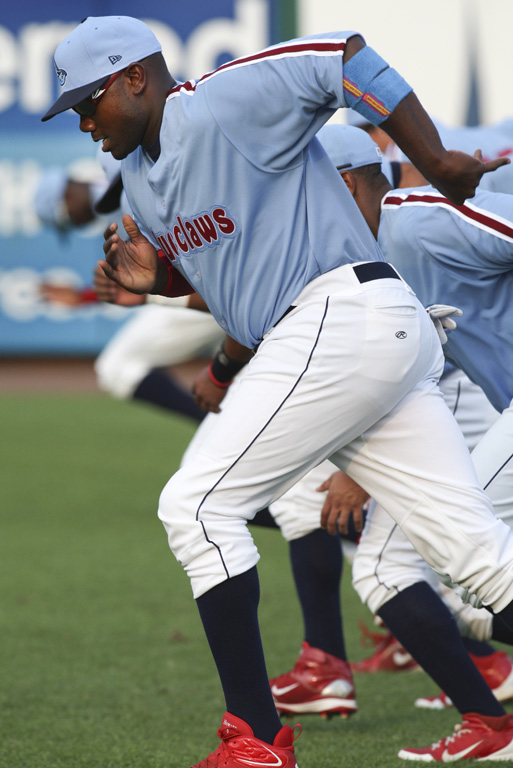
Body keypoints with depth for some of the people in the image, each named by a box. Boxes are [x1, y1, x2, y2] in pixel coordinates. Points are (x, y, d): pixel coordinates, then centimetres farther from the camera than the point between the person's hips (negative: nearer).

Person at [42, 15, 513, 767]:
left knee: (198, 505, -7)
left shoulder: (227, 104, -10)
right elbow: (197, 265, 31)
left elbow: (347, 60, -16)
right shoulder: (140, 175, 19)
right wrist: (150, 278, 9)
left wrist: (436, 162, -17)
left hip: (342, 315, -9)